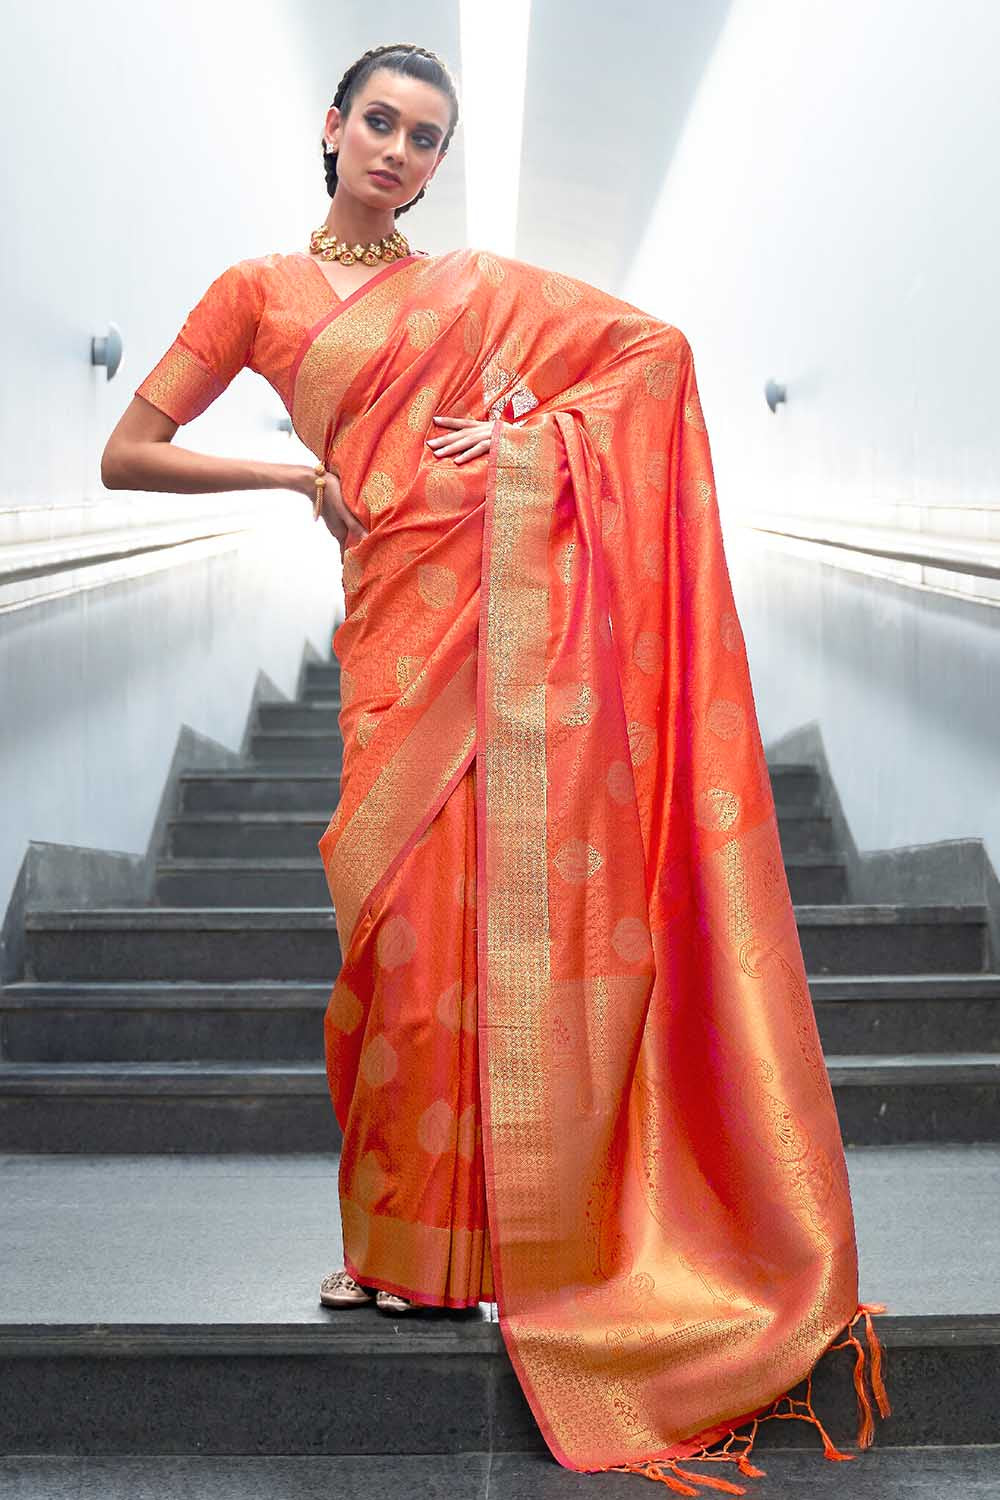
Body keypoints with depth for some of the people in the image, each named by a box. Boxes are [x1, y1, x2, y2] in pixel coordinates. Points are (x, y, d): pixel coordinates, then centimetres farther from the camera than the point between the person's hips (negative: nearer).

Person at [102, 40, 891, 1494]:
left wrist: (536, 432, -1)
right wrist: (295, 474, -1)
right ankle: (400, 1232, 12)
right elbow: (125, 454, 9)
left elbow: (660, 346, 13)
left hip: (530, 593, 1)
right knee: (413, 909, -3)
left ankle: (504, 1218, 10)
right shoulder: (261, 289, 13)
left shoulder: (488, 288, 16)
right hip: (402, 607, -1)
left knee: (525, 889, -2)